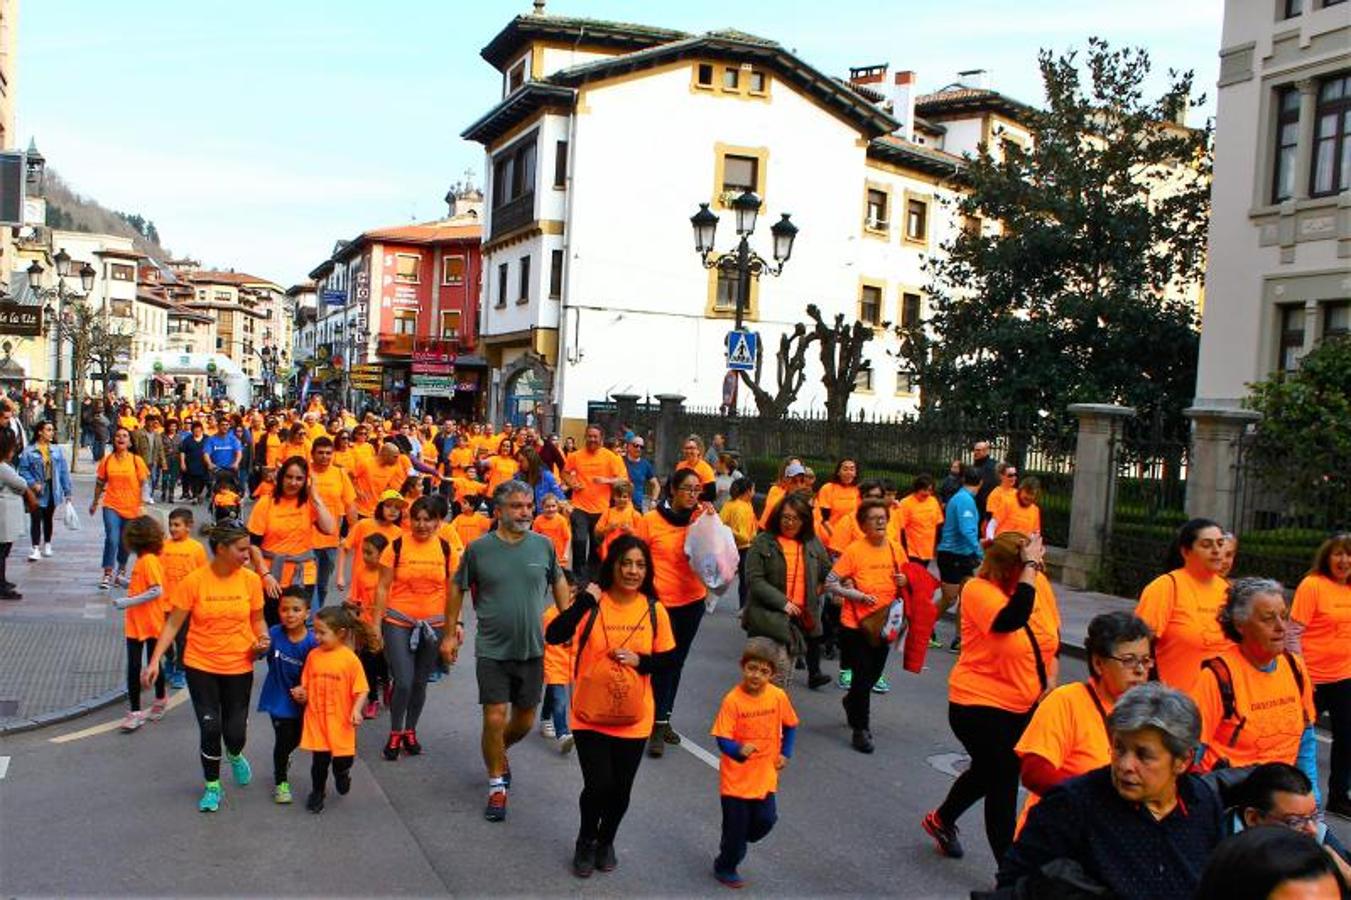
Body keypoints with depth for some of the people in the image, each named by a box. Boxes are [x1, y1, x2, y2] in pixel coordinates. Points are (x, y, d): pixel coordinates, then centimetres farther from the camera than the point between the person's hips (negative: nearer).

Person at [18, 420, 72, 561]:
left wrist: (67, 490, 2)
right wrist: (33, 483, -19)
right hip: (37, 492, -3)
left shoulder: (57, 450, 2)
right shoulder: (29, 451, -7)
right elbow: (23, 470, -7)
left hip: (52, 490, 3)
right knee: (36, 519, -5)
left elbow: (64, 471, 3)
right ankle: (36, 549, -2)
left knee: (48, 518, 15)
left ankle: (47, 544, 30)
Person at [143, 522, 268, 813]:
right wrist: (155, 661, -13)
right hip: (201, 666, -1)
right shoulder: (194, 581, -12)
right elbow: (173, 624, -7)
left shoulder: (251, 580, -5)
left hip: (239, 667, 2)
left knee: (235, 732, 3)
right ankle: (212, 786, 24)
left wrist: (262, 639, -13)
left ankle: (235, 756, 40)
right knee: (210, 728, -1)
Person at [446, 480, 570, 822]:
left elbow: (558, 582, 13)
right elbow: (457, 588, 5)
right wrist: (450, 633, 5)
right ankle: (497, 786, 14)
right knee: (495, 718, -5)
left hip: (532, 649, 3)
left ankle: (499, 753, 44)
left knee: (524, 721, 13)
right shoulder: (479, 548, -7)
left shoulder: (543, 545, -3)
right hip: (492, 650, -2)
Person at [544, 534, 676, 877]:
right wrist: (585, 601, -28)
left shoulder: (654, 610, -4)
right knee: (598, 785, -7)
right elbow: (554, 635, -23)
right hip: (590, 713, -2)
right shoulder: (592, 603, -10)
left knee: (621, 789, 12)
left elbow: (669, 658, 3)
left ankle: (606, 841, 42)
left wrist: (640, 660, -14)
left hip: (634, 717, 2)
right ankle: (585, 842, 26)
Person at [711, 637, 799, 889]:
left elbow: (790, 726, 9)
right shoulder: (732, 700, -20)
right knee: (736, 825, 7)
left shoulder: (778, 697, -9)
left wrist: (785, 753, 1)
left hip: (765, 776, 4)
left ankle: (734, 844, 37)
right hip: (736, 777, -3)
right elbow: (722, 739, -19)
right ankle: (725, 867, 33)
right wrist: (739, 750, -37)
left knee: (766, 820, 6)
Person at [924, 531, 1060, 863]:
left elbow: (1053, 636, 13)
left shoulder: (1039, 583, -3)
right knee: (1004, 781, -4)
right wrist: (1030, 567, -34)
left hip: (1024, 705, 7)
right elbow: (1012, 620, -41)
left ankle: (941, 820, 49)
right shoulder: (978, 589, -21)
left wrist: (1050, 680, 6)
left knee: (987, 771, 23)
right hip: (980, 703, -7)